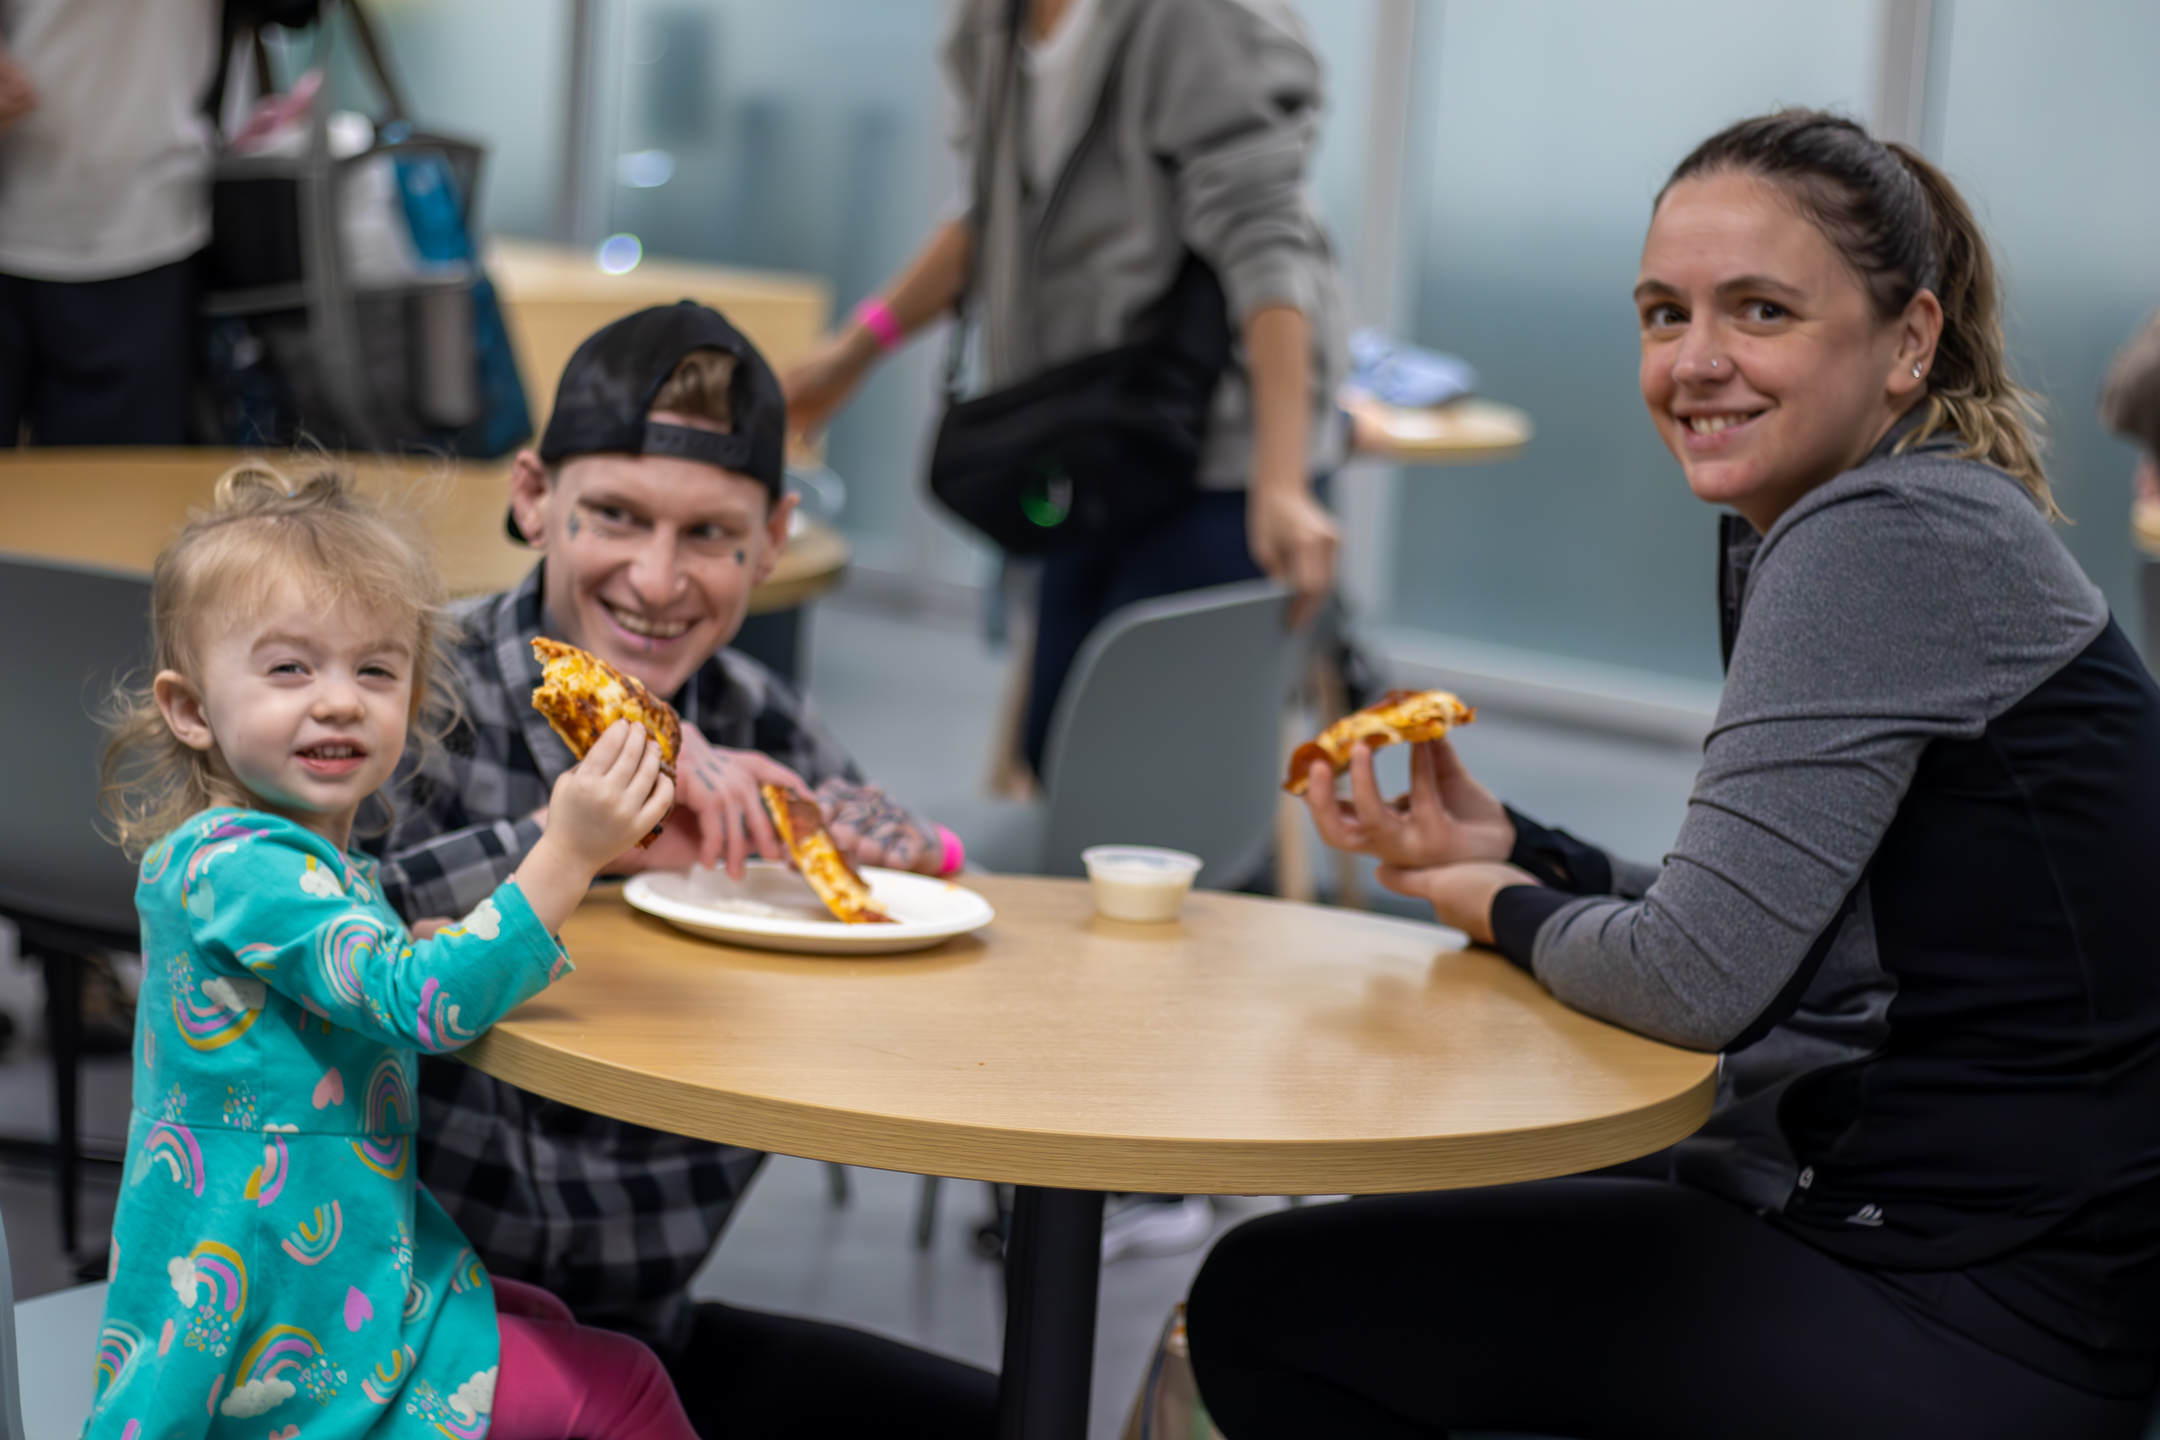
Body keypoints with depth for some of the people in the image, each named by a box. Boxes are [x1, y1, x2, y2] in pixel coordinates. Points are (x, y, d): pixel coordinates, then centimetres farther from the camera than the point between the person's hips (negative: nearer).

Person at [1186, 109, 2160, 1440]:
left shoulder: (1886, 539, -20)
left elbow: (1694, 981, -23)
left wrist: (1491, 902, -3)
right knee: (1376, 1245, 23)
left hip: (1973, 1329, -10)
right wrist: (1509, 847, 4)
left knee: (1271, 1301, -6)